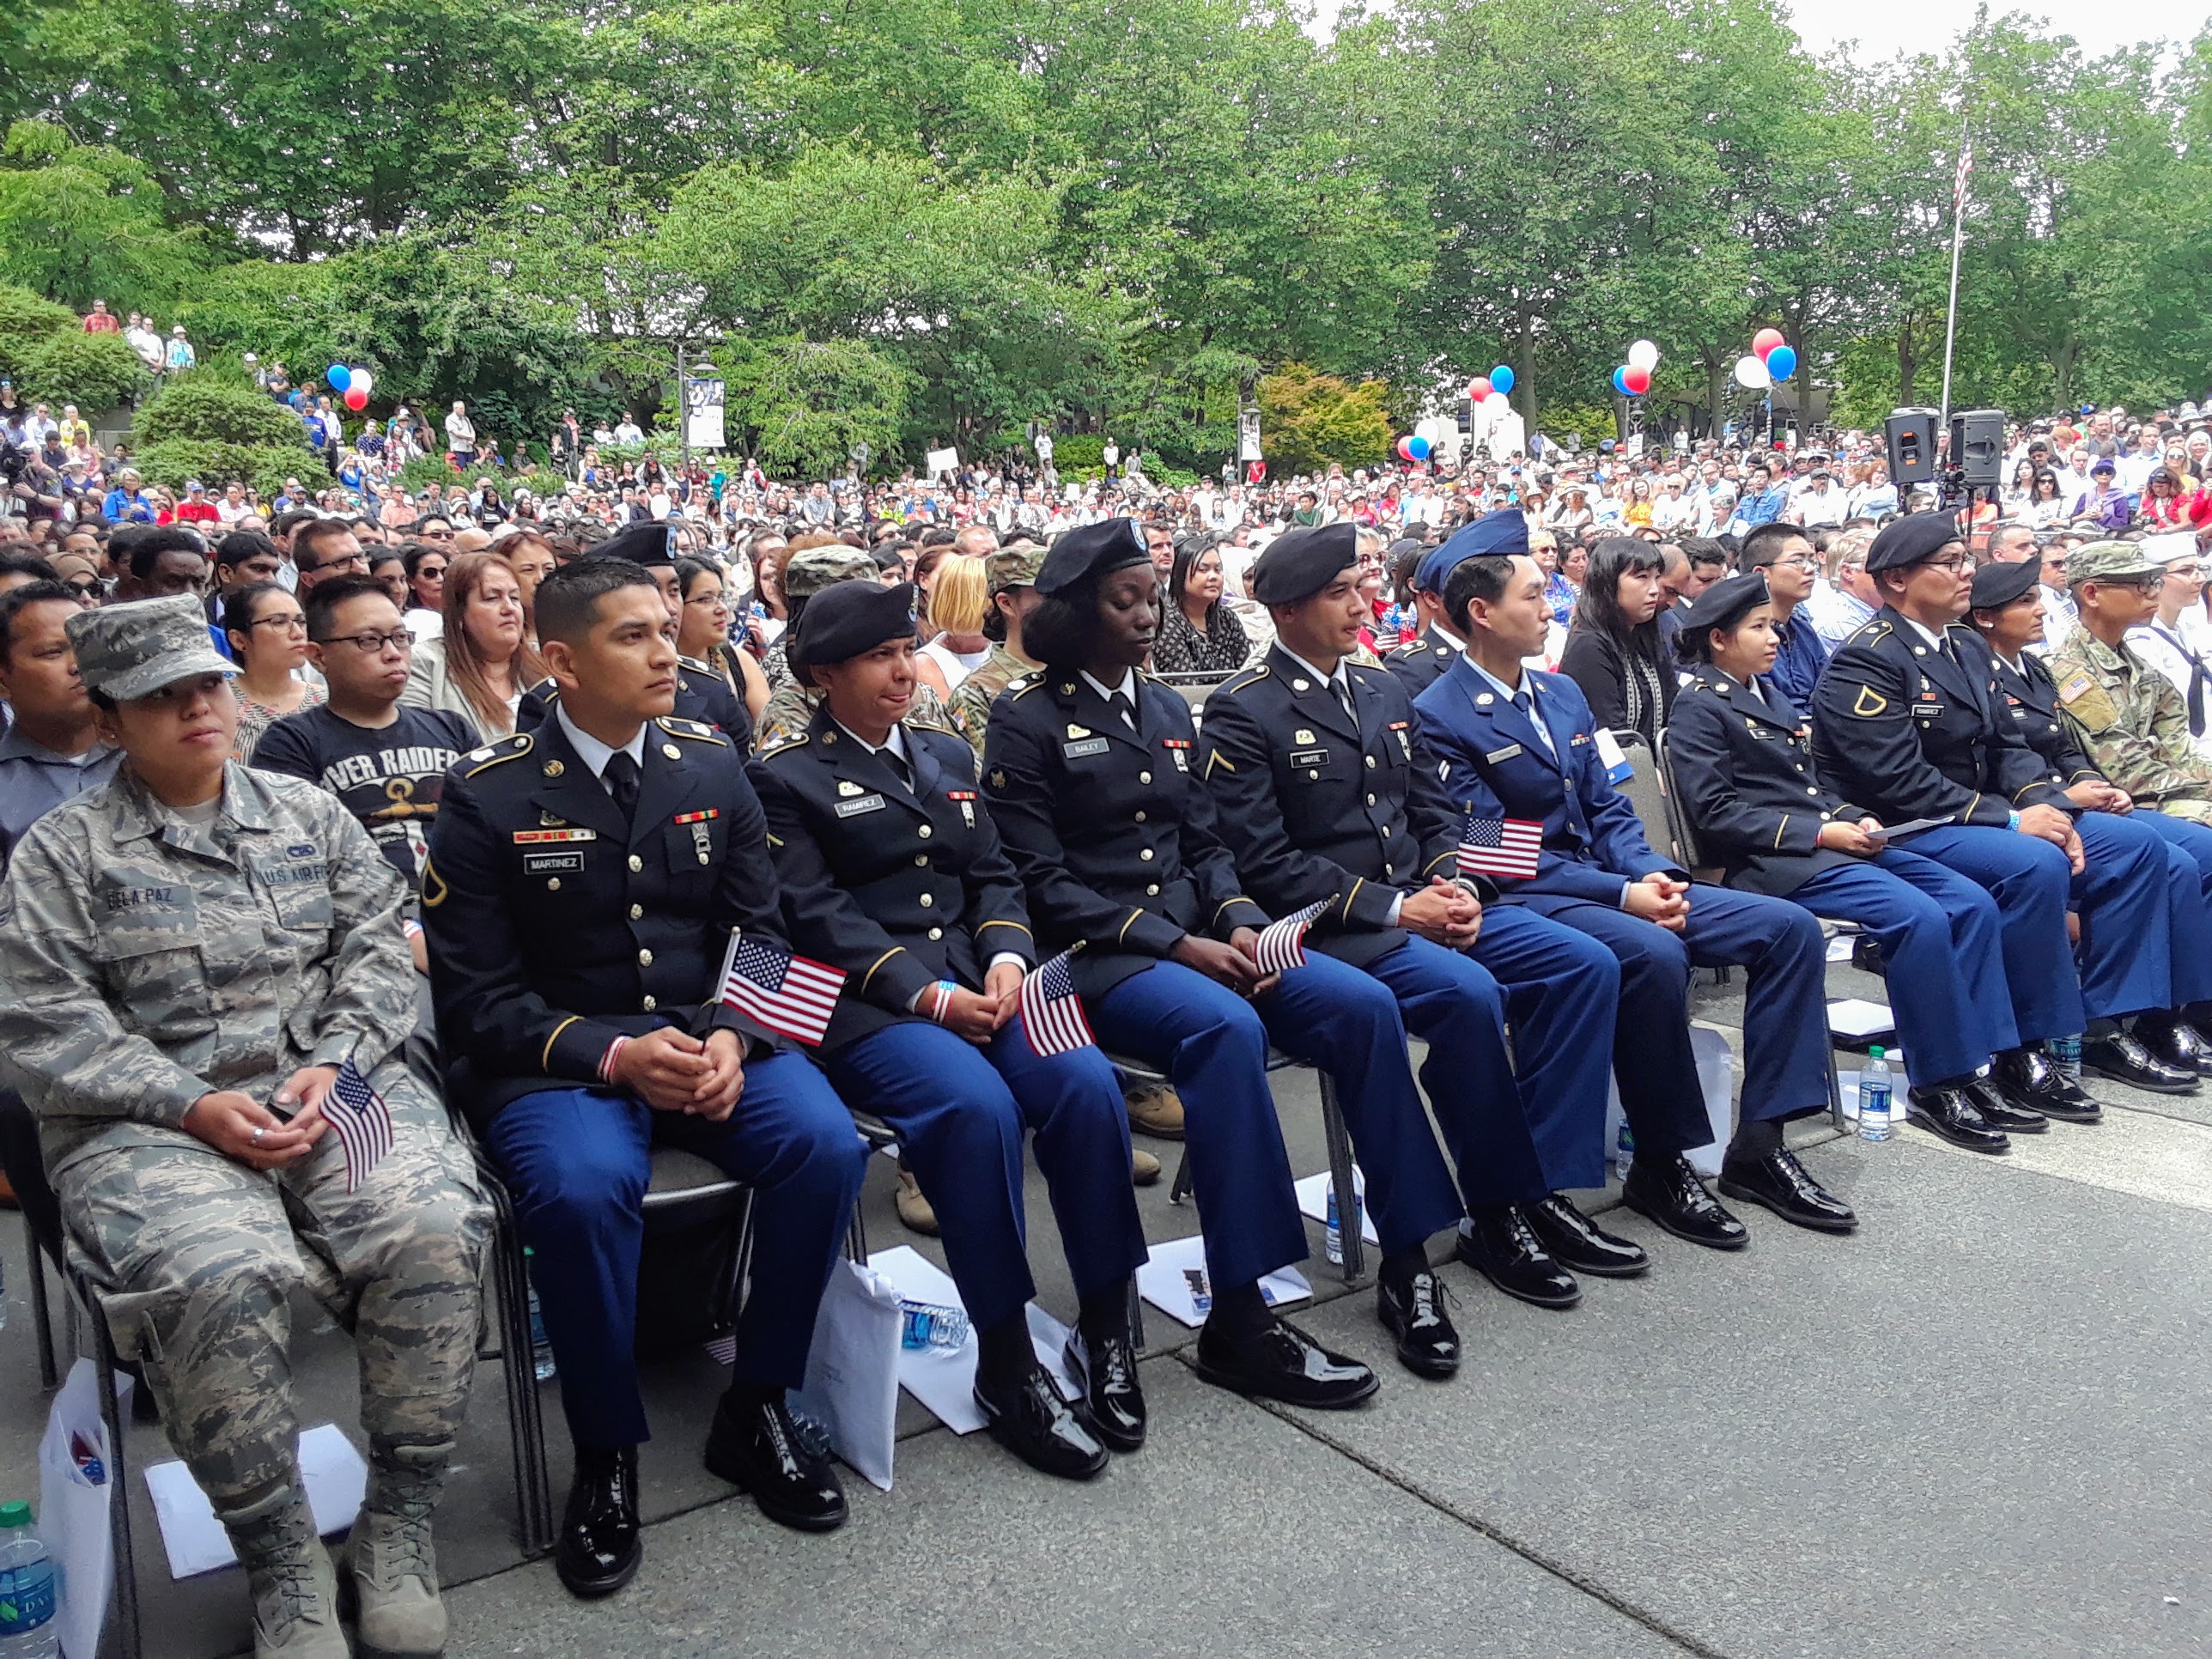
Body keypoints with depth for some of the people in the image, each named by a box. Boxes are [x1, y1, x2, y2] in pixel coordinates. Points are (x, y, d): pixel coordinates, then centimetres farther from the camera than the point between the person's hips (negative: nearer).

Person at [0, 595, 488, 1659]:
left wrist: (335, 1064, -8)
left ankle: (398, 1521, -8)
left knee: (434, 1231, -27)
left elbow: (376, 949, 11)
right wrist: (193, 1107, -12)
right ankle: (279, 1565, -11)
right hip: (150, 1120, -2)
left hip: (335, 1087, 2)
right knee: (221, 1279, -33)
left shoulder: (308, 813, 16)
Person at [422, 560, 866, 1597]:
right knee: (582, 1189, -34)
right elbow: (476, 993, -6)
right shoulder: (487, 795, -5)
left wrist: (731, 1038, -13)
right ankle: (605, 1453, -7)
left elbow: (758, 932, 7)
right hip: (554, 1055, -3)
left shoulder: (712, 764, 5)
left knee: (825, 1145, -24)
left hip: (707, 1039, 3)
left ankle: (757, 1407, -1)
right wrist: (611, 1054, -20)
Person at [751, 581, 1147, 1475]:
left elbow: (993, 875, 17)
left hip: (980, 981, 5)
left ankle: (1106, 1330, -10)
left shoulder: (947, 753, 22)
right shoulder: (784, 777, 3)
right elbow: (816, 915, -7)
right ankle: (1006, 1365, -18)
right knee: (976, 1106, -33)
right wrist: (932, 996, -18)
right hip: (868, 1003, -5)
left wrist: (1007, 957, -6)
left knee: (1086, 1083, -24)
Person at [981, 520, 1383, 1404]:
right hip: (1093, 955, -6)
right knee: (1226, 1027, -36)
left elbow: (1205, 844, 16)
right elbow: (1040, 881, -10)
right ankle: (1239, 1319, -29)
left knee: (1365, 1005, -17)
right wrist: (1172, 945, -16)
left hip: (1195, 934, 6)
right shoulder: (1026, 719, -3)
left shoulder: (1167, 710, 17)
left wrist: (1239, 924, -5)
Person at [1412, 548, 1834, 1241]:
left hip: (1616, 881, 8)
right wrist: (1622, 895, -19)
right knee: (1653, 954, -36)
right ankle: (1663, 1165, -17)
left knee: (1789, 926, -5)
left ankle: (1760, 1143, -1)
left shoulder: (1562, 692, 15)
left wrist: (1652, 874, -6)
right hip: (1525, 900, -8)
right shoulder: (1440, 717, -10)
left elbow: (1608, 808, 16)